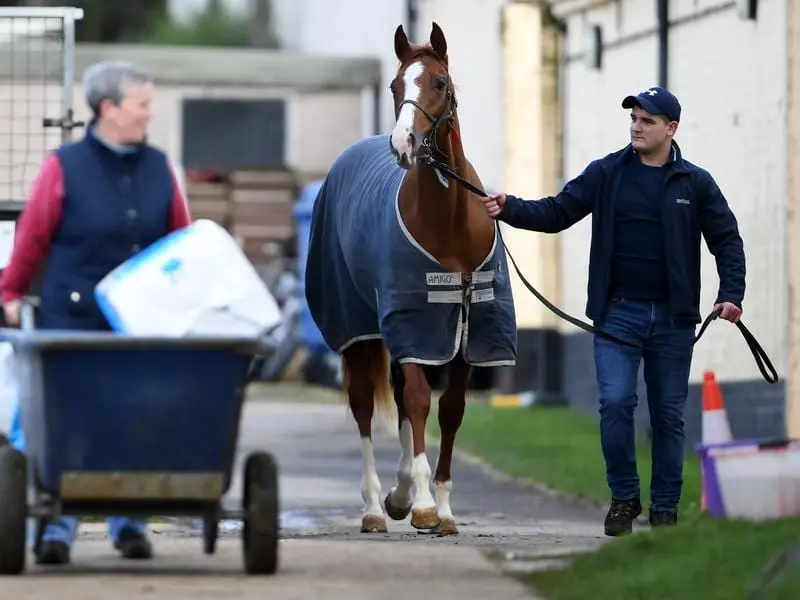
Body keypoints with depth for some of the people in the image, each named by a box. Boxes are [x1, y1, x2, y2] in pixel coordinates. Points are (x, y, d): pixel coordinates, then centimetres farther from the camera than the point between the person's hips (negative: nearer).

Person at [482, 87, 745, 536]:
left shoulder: (696, 183, 2)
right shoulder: (606, 174, 3)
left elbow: (728, 241, 3)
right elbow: (556, 213, 0)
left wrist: (732, 294, -11)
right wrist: (510, 209, -17)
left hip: (673, 318, 0)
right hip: (618, 313, 0)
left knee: (669, 415, 5)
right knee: (615, 402, -12)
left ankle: (665, 508, 14)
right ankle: (624, 498, 3)